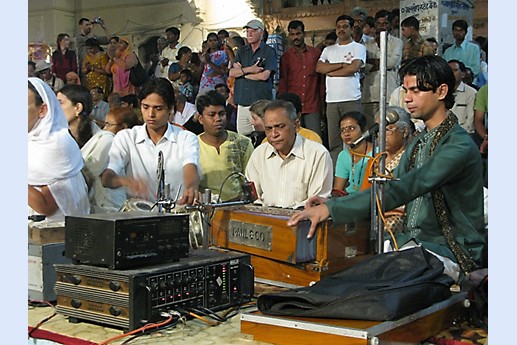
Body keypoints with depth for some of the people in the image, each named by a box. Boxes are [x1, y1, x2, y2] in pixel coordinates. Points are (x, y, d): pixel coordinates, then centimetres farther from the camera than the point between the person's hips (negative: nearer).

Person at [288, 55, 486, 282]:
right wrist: (332, 203, -5)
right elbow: (394, 188, 12)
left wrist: (332, 209, -33)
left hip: (449, 254, -8)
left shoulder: (460, 147, -17)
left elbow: (403, 189, -28)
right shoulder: (417, 143, 14)